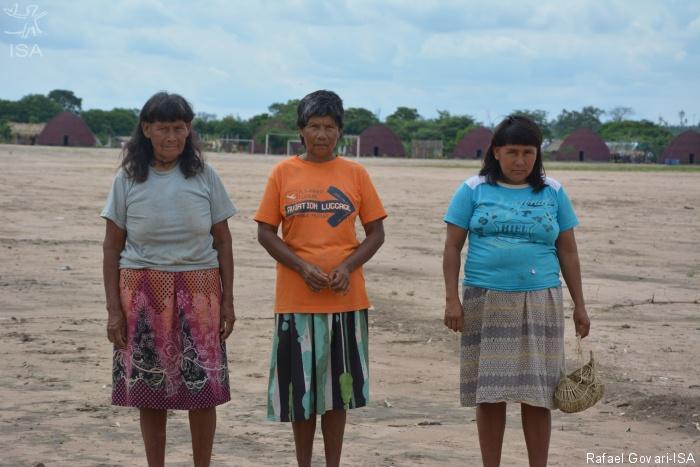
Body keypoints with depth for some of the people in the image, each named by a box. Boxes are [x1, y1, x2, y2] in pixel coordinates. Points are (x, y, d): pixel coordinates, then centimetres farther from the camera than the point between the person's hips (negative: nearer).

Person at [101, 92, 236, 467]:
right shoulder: (128, 178, 3)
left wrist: (227, 301, 2)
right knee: (149, 392, 4)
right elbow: (112, 248, 4)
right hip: (143, 293, 0)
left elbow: (223, 242, 7)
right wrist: (114, 309, -2)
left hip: (198, 291, 0)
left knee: (203, 388, 0)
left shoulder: (204, 176, 3)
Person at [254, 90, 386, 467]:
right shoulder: (284, 173, 2)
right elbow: (266, 233, 1)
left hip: (346, 298, 1)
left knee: (338, 388, 6)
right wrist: (302, 268, -13)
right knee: (301, 387, 5)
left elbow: (376, 233, 5)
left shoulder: (355, 174, 4)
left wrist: (348, 267, -12)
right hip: (296, 298, -1)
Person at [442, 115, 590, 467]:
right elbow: (453, 246, 2)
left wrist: (579, 305, 8)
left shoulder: (553, 193, 6)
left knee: (537, 395, 1)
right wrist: (451, 299, -5)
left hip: (539, 304, 1)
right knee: (489, 394, 5)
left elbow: (567, 251, 10)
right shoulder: (473, 190, 2)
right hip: (486, 303, -1)